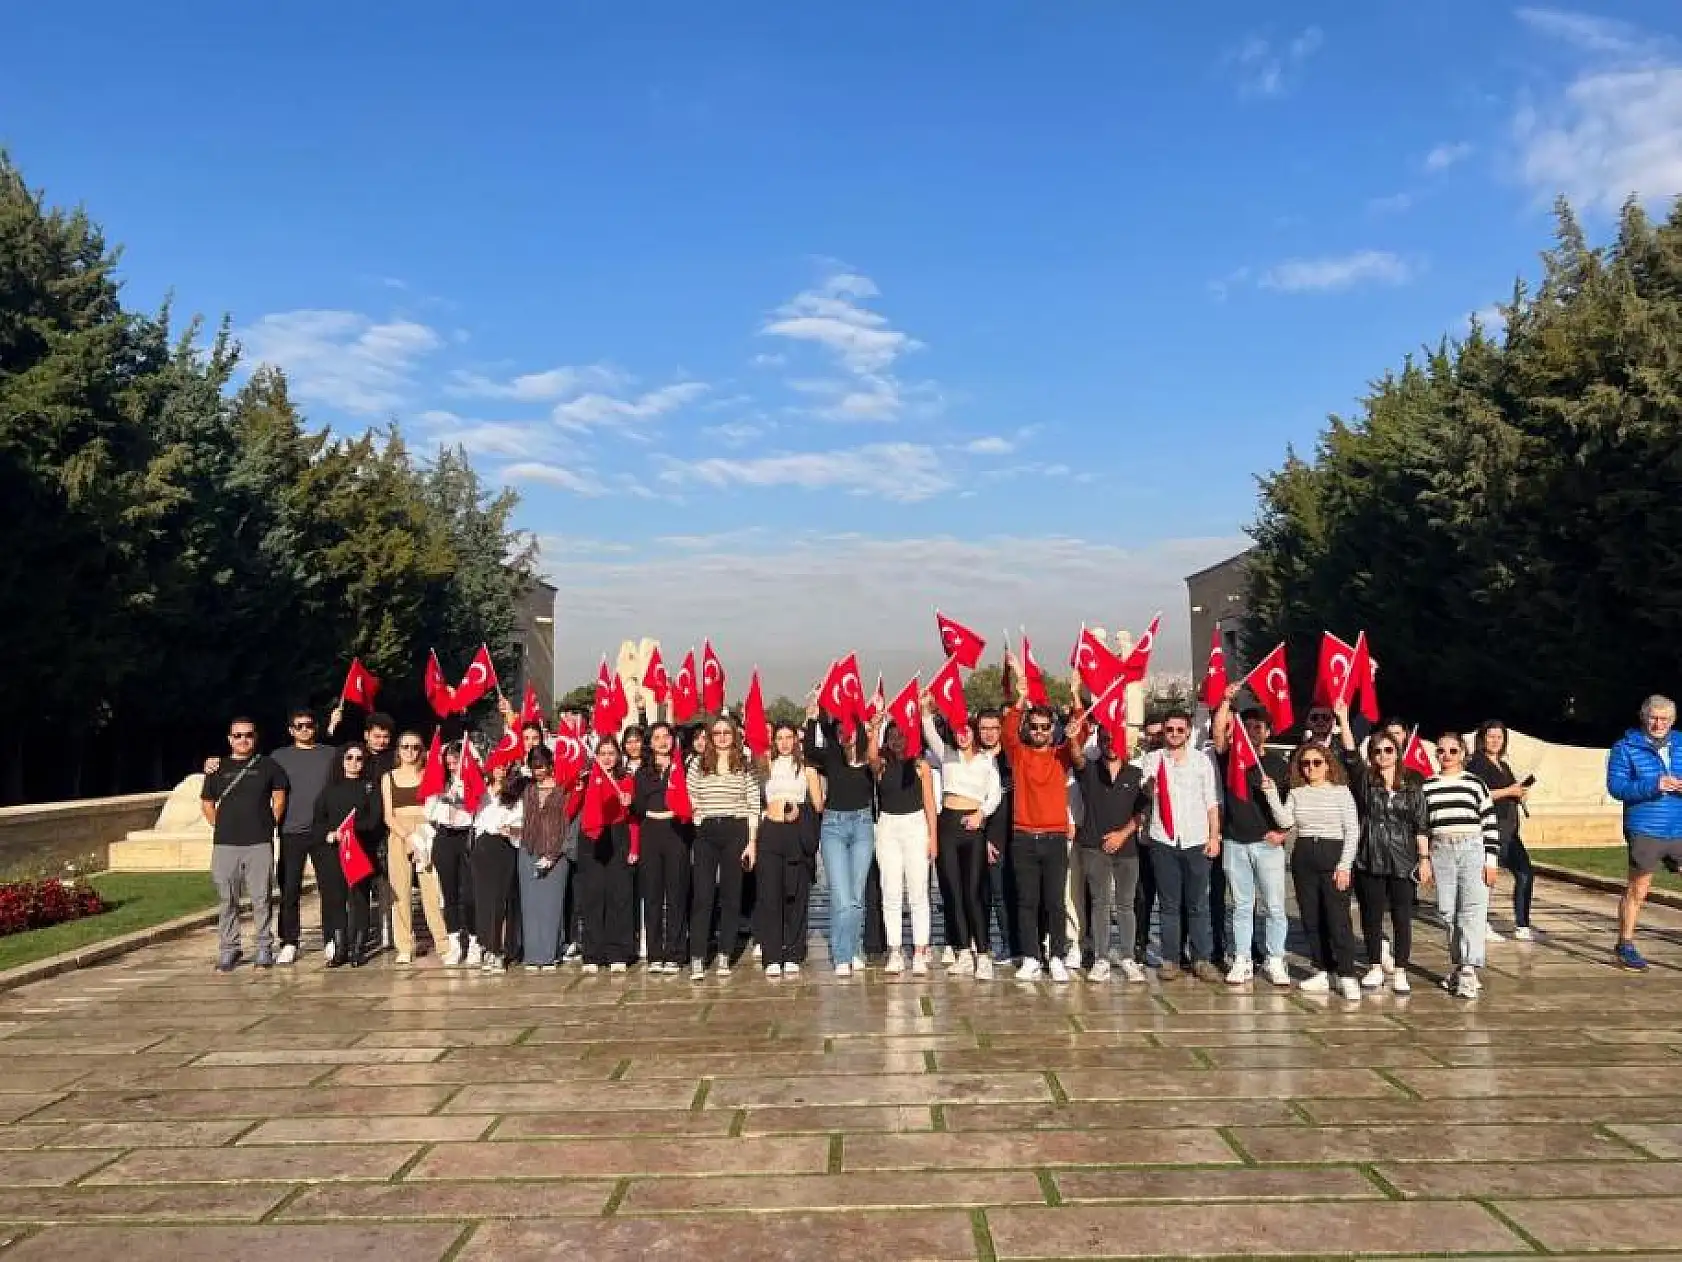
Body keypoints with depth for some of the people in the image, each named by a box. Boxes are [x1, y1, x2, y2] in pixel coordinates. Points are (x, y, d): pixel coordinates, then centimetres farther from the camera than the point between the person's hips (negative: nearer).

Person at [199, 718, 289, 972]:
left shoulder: (268, 766, 7)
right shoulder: (218, 769, 10)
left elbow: (279, 796, 14)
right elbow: (206, 803, 17)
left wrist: (271, 824, 6)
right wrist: (220, 827, 8)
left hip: (260, 843, -2)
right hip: (225, 844, 2)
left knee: (261, 898, 1)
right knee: (226, 900, 4)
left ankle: (264, 947, 9)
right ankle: (229, 949, 13)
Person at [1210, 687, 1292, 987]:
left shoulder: (1278, 764, 8)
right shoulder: (1230, 756, 7)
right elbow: (1217, 733, -11)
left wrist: (1284, 832, -6)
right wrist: (1227, 700, -17)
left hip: (1268, 843, 0)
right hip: (1234, 843, 1)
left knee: (1274, 906, -1)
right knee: (1241, 905, 7)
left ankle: (1274, 962, 7)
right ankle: (1242, 961, 12)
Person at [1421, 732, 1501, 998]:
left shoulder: (1475, 783, 3)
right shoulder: (1427, 787, 10)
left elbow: (1490, 823, 2)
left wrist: (1492, 860, -3)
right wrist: (1424, 860, 6)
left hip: (1473, 849, -3)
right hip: (1440, 851, 3)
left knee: (1473, 910, -10)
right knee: (1448, 912, 5)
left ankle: (1469, 970, -14)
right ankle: (1457, 966, 15)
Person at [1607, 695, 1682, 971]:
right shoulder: (1626, 748, -1)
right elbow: (1615, 785, -9)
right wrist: (1653, 785, -23)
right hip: (1645, 831, -4)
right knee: (1637, 890, 2)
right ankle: (1625, 946, 12)